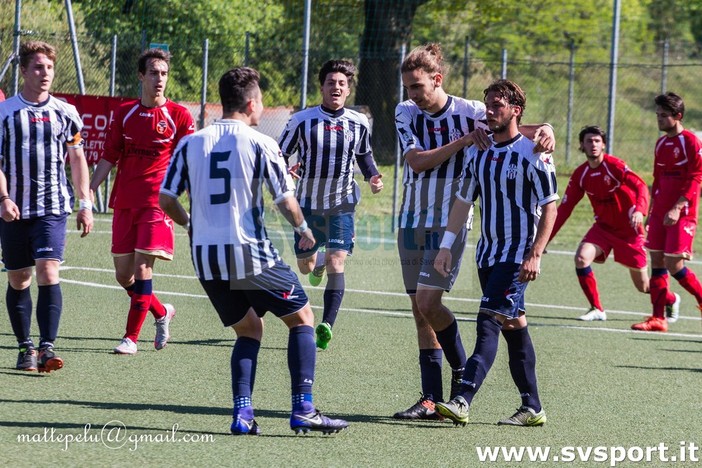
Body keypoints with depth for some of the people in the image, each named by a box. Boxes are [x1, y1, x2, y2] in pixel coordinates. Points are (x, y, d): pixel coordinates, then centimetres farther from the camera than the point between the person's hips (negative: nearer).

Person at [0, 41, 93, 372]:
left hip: (53, 208, 0)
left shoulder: (65, 113, 7)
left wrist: (85, 204, 9)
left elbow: (77, 158, 14)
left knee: (48, 272, -15)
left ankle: (47, 346, -18)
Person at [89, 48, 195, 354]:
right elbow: (109, 157, 13)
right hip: (124, 202, 4)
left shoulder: (178, 116, -1)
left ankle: (131, 338, -5)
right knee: (123, 275, 7)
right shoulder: (124, 113, 9)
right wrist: (89, 190, 5)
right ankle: (162, 313, 32)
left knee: (142, 268, -13)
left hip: (156, 202, -4)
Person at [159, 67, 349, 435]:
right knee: (301, 318, 12)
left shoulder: (191, 143, 5)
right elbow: (286, 200, -7)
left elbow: (166, 199, 5)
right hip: (250, 253, -5)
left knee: (249, 329, 21)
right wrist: (304, 230, 13)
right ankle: (303, 410, 2)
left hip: (205, 256, 5)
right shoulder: (261, 144, -6)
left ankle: (242, 412, 4)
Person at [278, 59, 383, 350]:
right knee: (305, 267, 14)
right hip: (308, 204, 0)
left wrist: (373, 177, -4)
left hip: (342, 206, 0)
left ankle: (326, 326, -16)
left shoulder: (359, 124, -2)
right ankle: (318, 262, 52)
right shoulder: (302, 121, -10)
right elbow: (280, 156, -3)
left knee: (335, 264, -15)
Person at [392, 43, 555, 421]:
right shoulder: (405, 113, 2)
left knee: (428, 301, -17)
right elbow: (417, 160, -12)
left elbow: (517, 129, -2)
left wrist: (545, 130, -25)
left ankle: (462, 371, 6)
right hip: (412, 221, 4)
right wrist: (462, 141, -23)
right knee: (420, 310, 3)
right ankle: (432, 399, 7)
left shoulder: (469, 112, -7)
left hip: (450, 223, -4)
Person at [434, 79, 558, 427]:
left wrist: (535, 255, -18)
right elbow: (463, 201, 15)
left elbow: (550, 208, -11)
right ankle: (532, 408, 17)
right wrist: (446, 246, 8)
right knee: (514, 327, 11)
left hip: (517, 256, -7)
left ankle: (462, 402, -27)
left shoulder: (531, 154, -10)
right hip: (487, 254, 7)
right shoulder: (479, 153, 10)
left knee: (488, 325, -17)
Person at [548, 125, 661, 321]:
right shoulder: (580, 174, -3)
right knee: (581, 257, -23)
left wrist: (639, 210, -51)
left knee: (643, 286, 3)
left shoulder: (614, 166, -19)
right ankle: (596, 310, -11)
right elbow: (564, 208, 1)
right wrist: (546, 238, -3)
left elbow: (641, 186, -31)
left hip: (629, 230, -4)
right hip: (603, 226, 4)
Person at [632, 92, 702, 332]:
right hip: (660, 213, 7)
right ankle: (658, 318, 5)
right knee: (656, 261, 3)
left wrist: (677, 208, -23)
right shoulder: (661, 144, 14)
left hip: (682, 215, -7)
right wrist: (651, 211, 19)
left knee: (674, 264, -11)